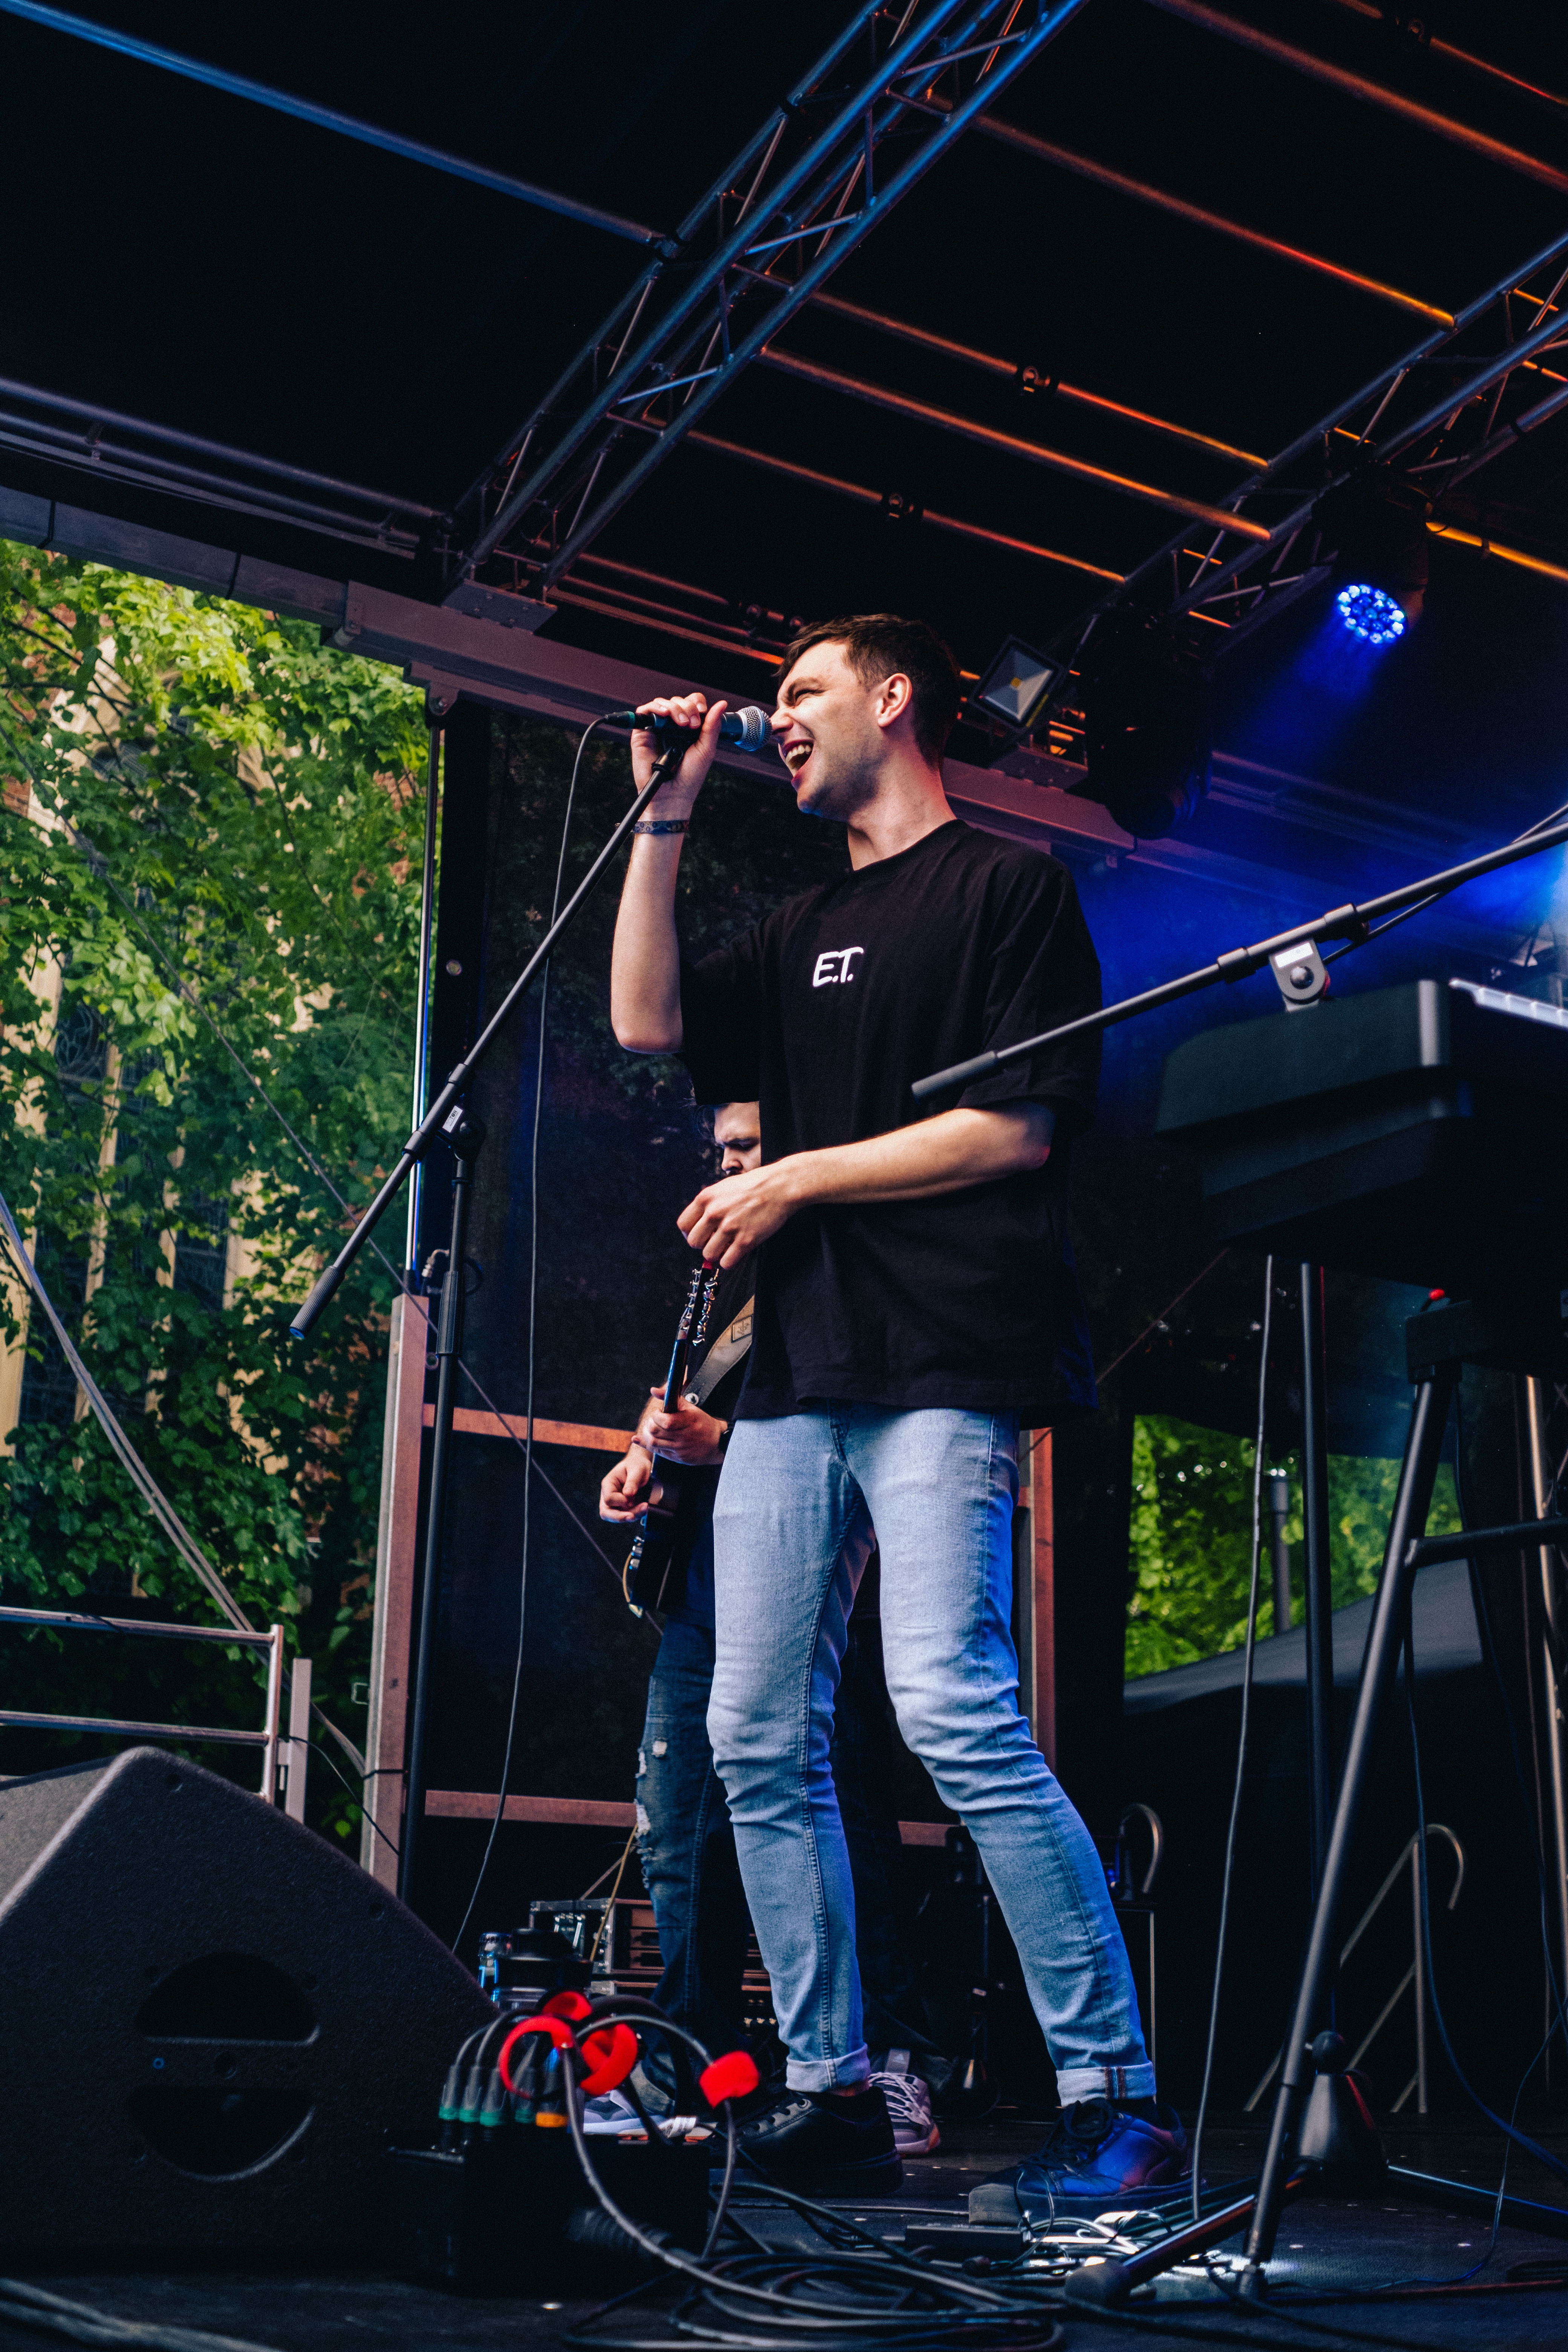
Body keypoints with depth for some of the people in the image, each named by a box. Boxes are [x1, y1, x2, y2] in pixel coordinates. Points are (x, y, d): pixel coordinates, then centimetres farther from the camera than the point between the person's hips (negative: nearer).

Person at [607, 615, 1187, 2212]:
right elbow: (648, 1023, 13)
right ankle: (831, 2098, 11)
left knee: (949, 1705, -21)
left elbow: (1018, 1125, -7)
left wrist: (796, 1180, -5)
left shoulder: (1009, 887, 4)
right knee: (758, 1742, 2)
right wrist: (663, 819, 14)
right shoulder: (804, 933, 26)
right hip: (797, 1373, 8)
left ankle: (1117, 2100, -12)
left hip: (944, 1362, -8)